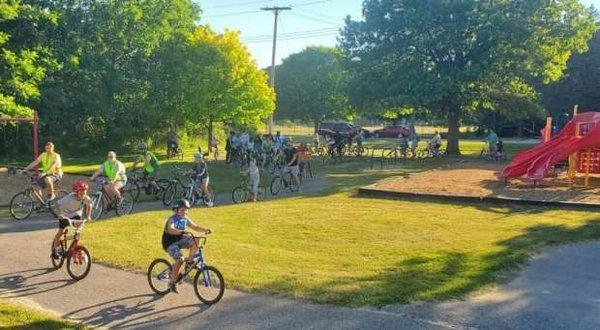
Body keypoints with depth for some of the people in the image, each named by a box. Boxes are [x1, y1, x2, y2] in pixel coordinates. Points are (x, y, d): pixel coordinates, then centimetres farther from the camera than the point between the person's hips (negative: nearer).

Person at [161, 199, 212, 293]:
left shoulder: (185, 219, 1)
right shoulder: (172, 219, -20)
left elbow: (195, 227, 7)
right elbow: (170, 230, -40)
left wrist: (206, 230, -10)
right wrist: (182, 232, -56)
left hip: (180, 240, 7)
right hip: (170, 243, -6)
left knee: (195, 240, -17)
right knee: (180, 260, -25)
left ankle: (190, 259, 1)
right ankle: (172, 282, -9)